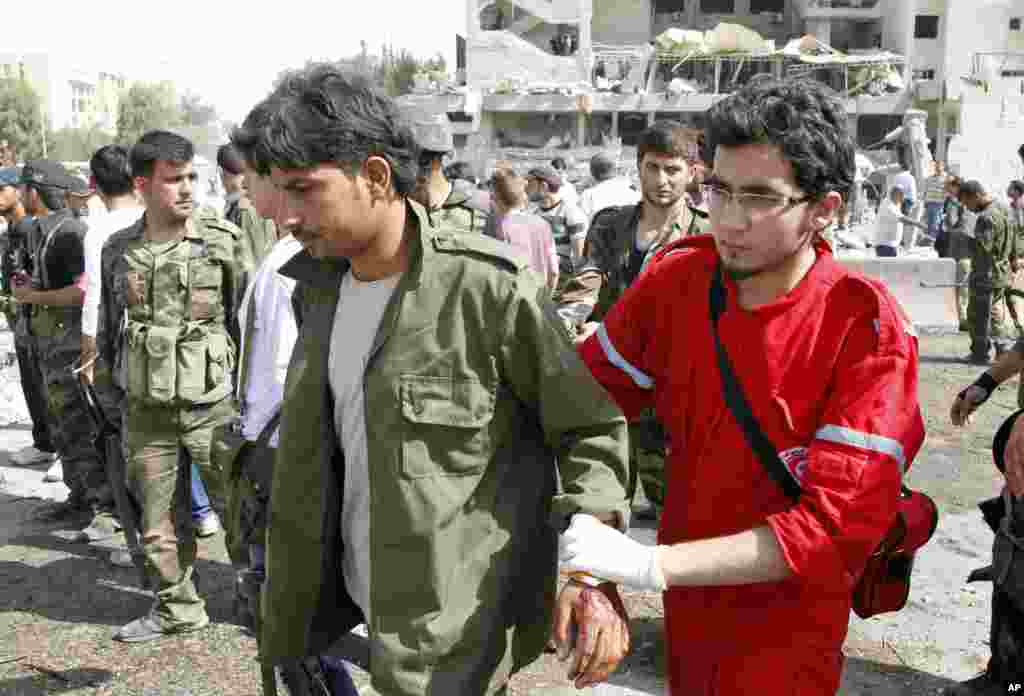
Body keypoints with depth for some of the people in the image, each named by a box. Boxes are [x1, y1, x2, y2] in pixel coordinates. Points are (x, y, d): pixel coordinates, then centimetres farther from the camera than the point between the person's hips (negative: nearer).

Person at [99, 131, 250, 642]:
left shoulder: (223, 241, -5)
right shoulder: (118, 250, 4)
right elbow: (108, 327, 16)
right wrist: (115, 380, 17)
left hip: (212, 403, -3)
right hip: (145, 410, 3)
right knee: (158, 518, 12)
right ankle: (176, 609, 30)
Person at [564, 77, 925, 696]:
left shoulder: (867, 330, -23)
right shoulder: (677, 278, -12)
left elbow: (838, 521, -28)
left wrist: (650, 565, -34)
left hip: (788, 626, -3)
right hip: (685, 606, 4)